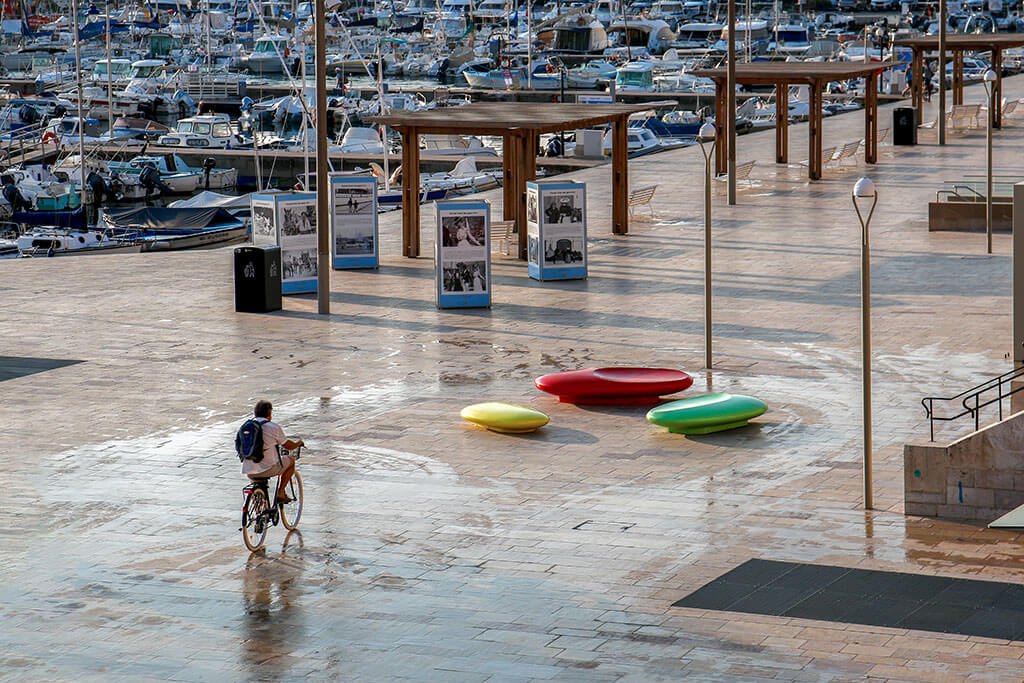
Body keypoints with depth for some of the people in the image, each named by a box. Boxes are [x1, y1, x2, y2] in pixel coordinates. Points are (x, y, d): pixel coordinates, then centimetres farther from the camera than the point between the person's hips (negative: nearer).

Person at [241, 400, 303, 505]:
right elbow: (287, 446, 5)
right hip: (268, 468, -5)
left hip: (249, 472, 5)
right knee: (291, 461, 20)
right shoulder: (274, 427, -6)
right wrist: (298, 444, 29)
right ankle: (280, 493, 16)